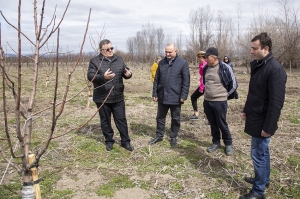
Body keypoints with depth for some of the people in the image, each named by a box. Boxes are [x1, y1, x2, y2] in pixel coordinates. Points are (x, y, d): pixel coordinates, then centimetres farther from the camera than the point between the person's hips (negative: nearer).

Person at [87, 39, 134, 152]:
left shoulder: (119, 60, 9)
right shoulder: (94, 61, -5)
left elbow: (125, 72, 13)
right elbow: (90, 76, -15)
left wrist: (128, 74, -13)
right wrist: (103, 77, -34)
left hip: (118, 98, 3)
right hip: (102, 99, -2)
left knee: (121, 120, 9)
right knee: (105, 121, 11)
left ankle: (125, 141, 21)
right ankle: (109, 141, 28)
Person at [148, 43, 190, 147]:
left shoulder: (183, 63, -7)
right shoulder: (161, 63, 5)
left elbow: (186, 81, -7)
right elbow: (156, 79, 9)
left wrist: (183, 95, -12)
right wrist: (155, 93, 5)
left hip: (175, 97, -3)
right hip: (162, 96, 4)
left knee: (175, 119, 10)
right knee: (160, 117, 14)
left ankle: (173, 137, 26)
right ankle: (159, 135, 30)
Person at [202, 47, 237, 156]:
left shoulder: (225, 68, -15)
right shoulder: (206, 68, 4)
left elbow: (233, 84, -6)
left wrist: (225, 94, 2)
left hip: (219, 102, -5)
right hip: (207, 101, 6)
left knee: (222, 124, 5)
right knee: (213, 124, 15)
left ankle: (228, 144, 24)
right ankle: (216, 142, 30)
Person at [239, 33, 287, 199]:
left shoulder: (275, 69, -22)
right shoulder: (257, 65, 7)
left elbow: (276, 102, -23)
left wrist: (268, 126, -22)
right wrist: (246, 110, 20)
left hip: (262, 121, -9)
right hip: (255, 117, 9)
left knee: (258, 154, 1)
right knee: (262, 151, 21)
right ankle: (264, 179, 38)